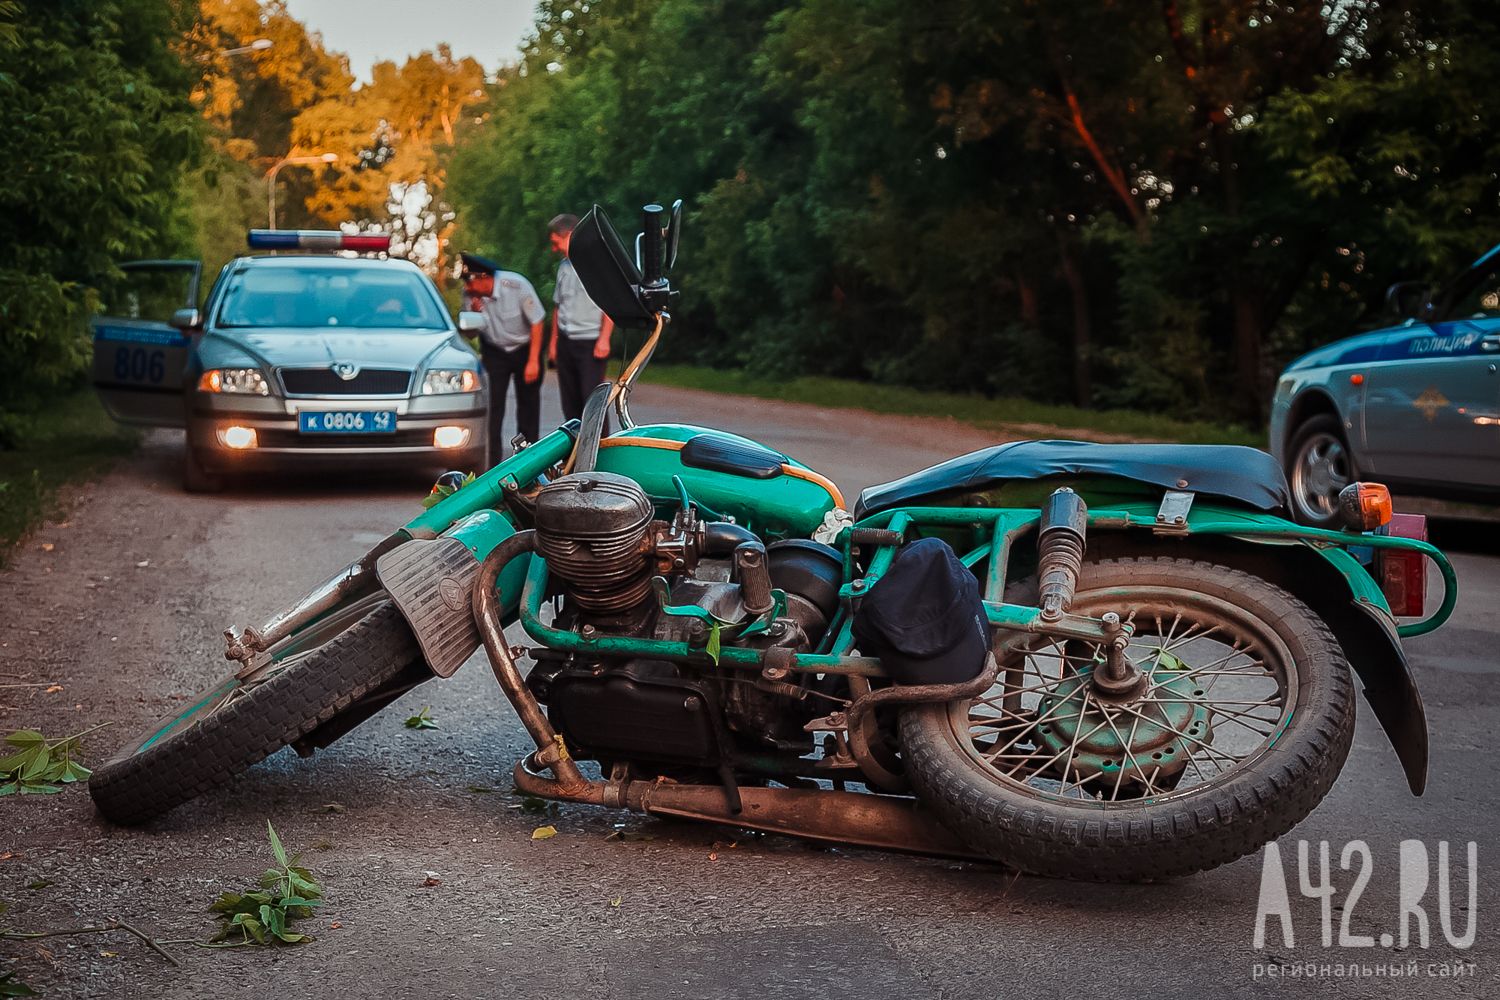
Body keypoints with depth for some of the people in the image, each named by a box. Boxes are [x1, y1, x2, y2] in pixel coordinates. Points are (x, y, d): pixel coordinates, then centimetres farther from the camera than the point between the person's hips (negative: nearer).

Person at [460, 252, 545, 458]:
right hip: (494, 351, 2)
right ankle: (492, 459, -8)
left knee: (528, 401, 4)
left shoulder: (517, 285, -26)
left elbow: (536, 323, -16)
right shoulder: (470, 294, -17)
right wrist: (475, 314, -28)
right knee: (492, 402, -10)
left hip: (525, 348, -2)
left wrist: (533, 361, -17)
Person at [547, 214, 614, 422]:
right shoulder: (564, 266, 14)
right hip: (566, 342, 7)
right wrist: (554, 341, 16)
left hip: (590, 342, -7)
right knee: (570, 403, 10)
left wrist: (604, 339, -16)